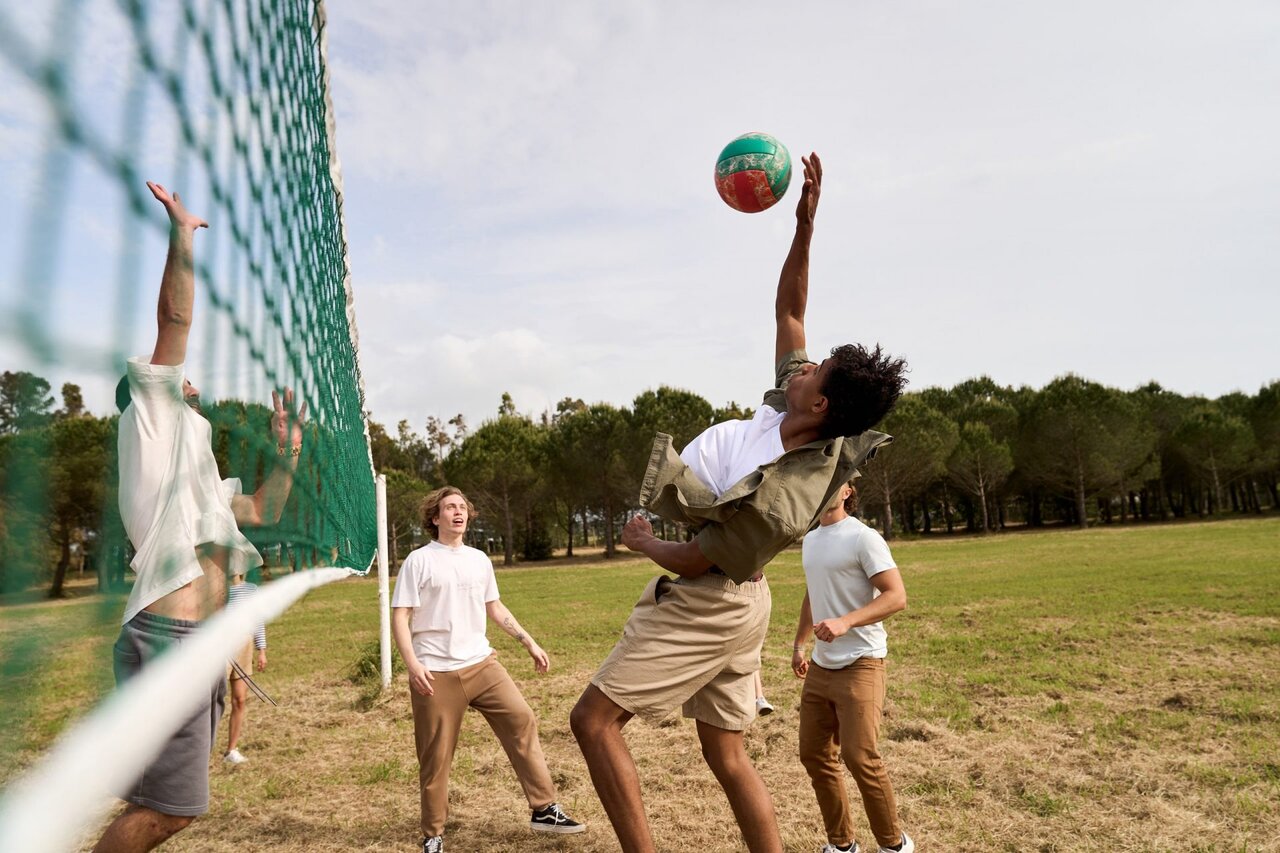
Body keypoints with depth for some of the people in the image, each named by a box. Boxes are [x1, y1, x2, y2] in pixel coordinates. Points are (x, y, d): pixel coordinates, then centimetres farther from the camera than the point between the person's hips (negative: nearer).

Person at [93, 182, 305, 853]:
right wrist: (182, 233, 1)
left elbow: (264, 511, 37)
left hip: (198, 644, 9)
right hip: (168, 639, -9)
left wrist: (288, 451, 34)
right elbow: (175, 322, -4)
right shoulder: (152, 422, 5)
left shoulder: (193, 473, 28)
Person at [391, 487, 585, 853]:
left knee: (522, 722, -4)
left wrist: (530, 644, 15)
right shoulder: (418, 561, -4)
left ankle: (544, 809, 8)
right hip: (436, 674, -4)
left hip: (481, 663, 4)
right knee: (436, 758, 4)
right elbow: (399, 617, -6)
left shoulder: (479, 559, 11)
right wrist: (413, 664, -19)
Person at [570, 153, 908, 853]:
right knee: (724, 752, 16)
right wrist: (804, 226, -9)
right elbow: (788, 309, 0)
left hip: (702, 608, -9)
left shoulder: (775, 503, -35)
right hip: (735, 601, 9)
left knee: (594, 720, -4)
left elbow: (692, 560, -20)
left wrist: (639, 541, -1)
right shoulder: (792, 412, -12)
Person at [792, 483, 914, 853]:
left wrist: (845, 622, -29)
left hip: (860, 664, -8)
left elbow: (897, 596, -18)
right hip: (821, 666, 8)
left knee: (859, 757, -11)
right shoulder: (810, 539, 12)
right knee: (814, 755, 9)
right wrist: (798, 644, 25)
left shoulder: (863, 537, -12)